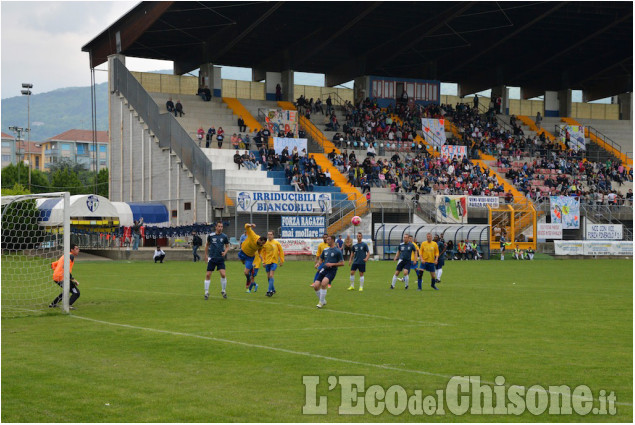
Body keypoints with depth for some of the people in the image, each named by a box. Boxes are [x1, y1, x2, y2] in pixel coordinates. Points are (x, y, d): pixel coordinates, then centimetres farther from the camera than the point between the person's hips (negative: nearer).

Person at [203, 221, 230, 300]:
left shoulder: (224, 236, 0)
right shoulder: (211, 236, -1)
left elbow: (227, 246, 11)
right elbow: (207, 244, 15)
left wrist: (225, 252, -9)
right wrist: (206, 254, 15)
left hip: (220, 258, 0)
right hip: (212, 258, 0)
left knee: (223, 275, -12)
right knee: (208, 275, -3)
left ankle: (223, 291, 8)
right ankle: (206, 292, 9)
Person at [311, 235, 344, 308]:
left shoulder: (337, 251, -3)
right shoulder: (325, 250, 15)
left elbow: (342, 263, -3)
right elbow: (321, 260, 27)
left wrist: (332, 264, -14)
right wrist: (318, 264, 4)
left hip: (331, 271, -6)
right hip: (323, 270, 6)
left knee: (323, 283, -30)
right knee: (316, 286, -7)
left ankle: (321, 302, -14)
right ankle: (323, 301, 16)